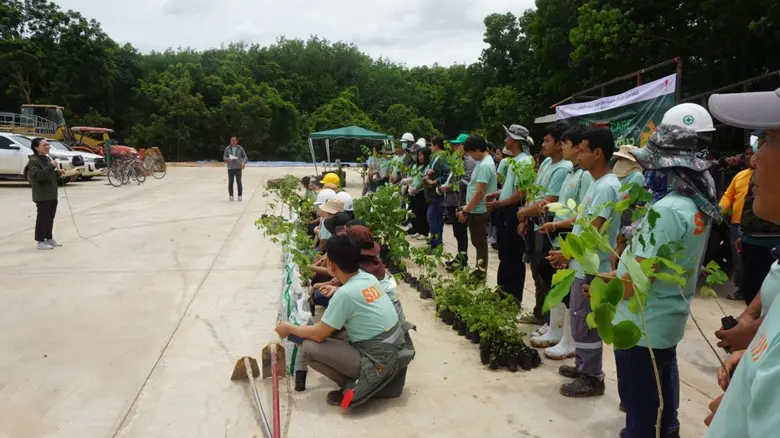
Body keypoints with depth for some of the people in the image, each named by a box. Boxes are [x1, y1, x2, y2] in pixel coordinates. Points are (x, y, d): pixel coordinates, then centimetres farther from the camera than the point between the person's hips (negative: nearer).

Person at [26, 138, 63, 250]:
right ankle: (40, 241, 1)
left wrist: (58, 173, 6)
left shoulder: (48, 159, 15)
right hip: (42, 195, -9)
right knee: (42, 218, -5)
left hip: (52, 194, 9)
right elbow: (38, 175, -27)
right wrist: (51, 166, -26)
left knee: (50, 218, 15)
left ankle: (49, 238, 25)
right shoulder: (33, 161, -12)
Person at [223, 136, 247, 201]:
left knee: (239, 182, -5)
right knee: (230, 182, -1)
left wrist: (243, 162, -11)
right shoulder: (227, 149, 7)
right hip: (230, 168, 1)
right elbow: (224, 157, 6)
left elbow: (245, 156, 8)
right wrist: (228, 159, -17)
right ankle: (231, 196, 6)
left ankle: (240, 196, 1)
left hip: (238, 168, -1)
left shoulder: (240, 148, 6)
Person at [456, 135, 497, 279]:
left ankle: (481, 274, 9)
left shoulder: (484, 165, -20)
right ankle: (480, 270, 26)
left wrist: (465, 211, -17)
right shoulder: (484, 161, 11)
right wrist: (467, 208, 17)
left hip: (478, 211, -10)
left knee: (480, 243, 0)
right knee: (478, 242, 16)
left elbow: (479, 192, -23)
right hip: (476, 210, 10)